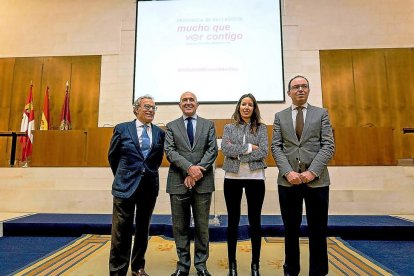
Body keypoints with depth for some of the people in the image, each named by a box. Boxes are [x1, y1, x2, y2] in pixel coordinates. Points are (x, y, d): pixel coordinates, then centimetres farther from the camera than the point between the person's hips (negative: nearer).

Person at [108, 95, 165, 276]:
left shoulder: (160, 133, 4)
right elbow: (112, 156, 8)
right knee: (121, 231, 3)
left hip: (150, 186, 3)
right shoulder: (122, 129, -1)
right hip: (126, 186, -2)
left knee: (143, 229, 15)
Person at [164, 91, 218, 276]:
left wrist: (197, 172, -13)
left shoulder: (208, 125, 10)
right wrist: (189, 168, -17)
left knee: (202, 226, 9)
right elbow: (169, 151, -3)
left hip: (203, 182, 0)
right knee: (180, 226, 9)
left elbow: (212, 150, 0)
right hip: (178, 182, 0)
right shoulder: (171, 126, 10)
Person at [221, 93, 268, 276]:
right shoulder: (229, 128, 8)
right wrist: (248, 147, -14)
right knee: (233, 221, 9)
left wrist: (237, 153, -11)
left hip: (255, 178, 0)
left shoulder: (261, 128, 6)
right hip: (232, 178, 1)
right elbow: (225, 148, -8)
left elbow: (263, 152, -7)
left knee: (255, 221, 7)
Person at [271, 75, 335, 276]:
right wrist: (288, 172, -12)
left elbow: (328, 146, -1)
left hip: (316, 180, 0)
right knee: (291, 229, 11)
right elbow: (276, 147, 2)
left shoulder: (321, 114, 8)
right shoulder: (280, 116, 10)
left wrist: (312, 171, -13)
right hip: (288, 180, 1)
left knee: (317, 230, 8)